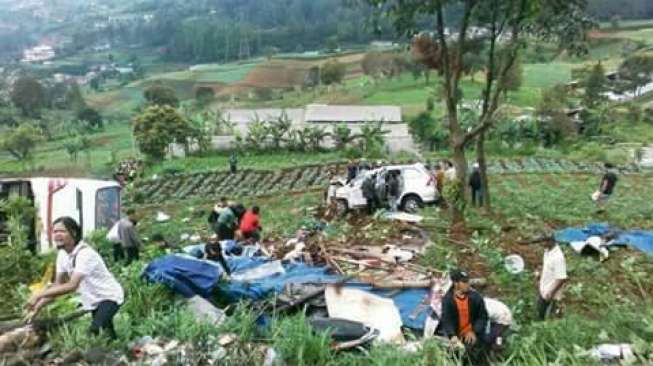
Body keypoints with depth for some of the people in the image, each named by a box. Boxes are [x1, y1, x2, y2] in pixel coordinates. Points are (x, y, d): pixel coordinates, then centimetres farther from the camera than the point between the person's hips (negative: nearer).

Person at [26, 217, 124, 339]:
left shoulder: (85, 253, -27)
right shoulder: (62, 254, -1)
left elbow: (72, 286, -36)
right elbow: (58, 285, 2)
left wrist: (39, 295, -38)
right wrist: (37, 307, -8)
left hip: (109, 297, -8)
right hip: (93, 300, 8)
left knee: (94, 331, -27)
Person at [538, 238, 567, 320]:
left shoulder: (558, 257, -28)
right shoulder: (547, 251, -1)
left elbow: (562, 279, -27)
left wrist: (551, 293, -23)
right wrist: (540, 282, 17)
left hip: (550, 295, -8)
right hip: (543, 291, 9)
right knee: (540, 316, 23)